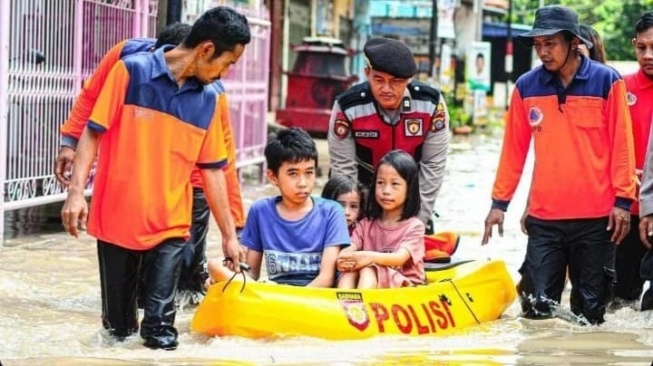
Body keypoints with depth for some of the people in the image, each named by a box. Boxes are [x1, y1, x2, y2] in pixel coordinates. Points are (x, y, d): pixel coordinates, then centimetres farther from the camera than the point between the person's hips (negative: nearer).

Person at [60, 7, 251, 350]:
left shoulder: (208, 100, 2)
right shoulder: (132, 71, -9)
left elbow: (212, 169, 8)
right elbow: (93, 132, -6)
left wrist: (229, 234, 9)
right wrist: (76, 191, -15)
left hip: (170, 223, 2)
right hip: (118, 216, -2)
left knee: (160, 321, -6)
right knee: (117, 324, 12)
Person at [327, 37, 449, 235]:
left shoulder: (431, 104, -24)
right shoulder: (347, 107, -28)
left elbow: (433, 166, -14)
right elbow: (343, 169, -19)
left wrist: (419, 221, -12)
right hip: (364, 187, -2)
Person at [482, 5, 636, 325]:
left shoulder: (606, 81, -3)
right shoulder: (526, 87, 3)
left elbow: (621, 145, -2)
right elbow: (514, 149, 8)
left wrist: (623, 199, -6)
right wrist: (500, 202, 7)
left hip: (596, 217, -1)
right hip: (544, 219, 1)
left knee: (590, 311, 6)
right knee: (538, 308, -3)